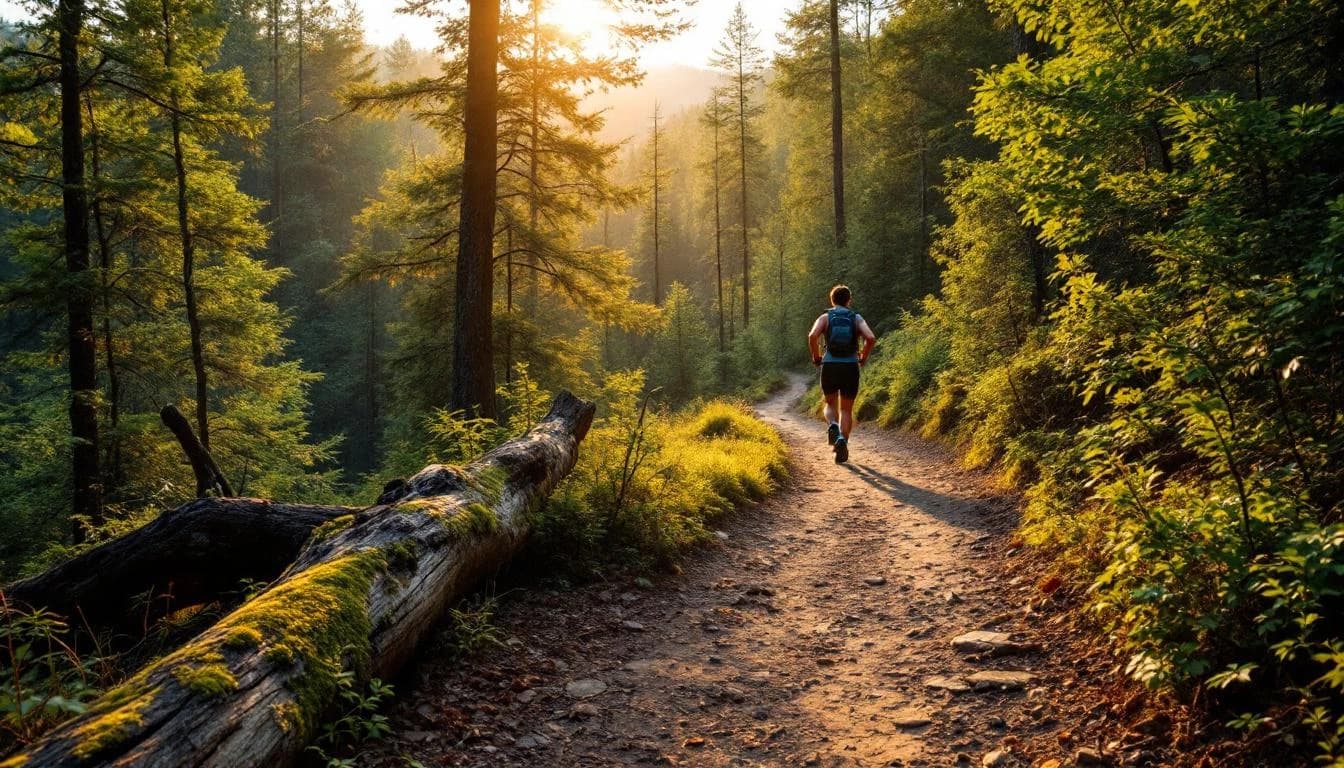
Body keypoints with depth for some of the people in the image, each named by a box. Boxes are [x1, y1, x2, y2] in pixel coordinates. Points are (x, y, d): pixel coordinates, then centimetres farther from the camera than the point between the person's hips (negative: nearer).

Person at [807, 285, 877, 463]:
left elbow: (812, 336, -14)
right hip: (850, 368, 0)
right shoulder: (856, 318, 7)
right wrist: (863, 358, 5)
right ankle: (843, 440, -9)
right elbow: (871, 338, -11)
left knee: (830, 405, 20)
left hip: (829, 367, 0)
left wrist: (816, 357, 0)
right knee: (846, 410, 12)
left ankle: (832, 426, -12)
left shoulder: (825, 317, 6)